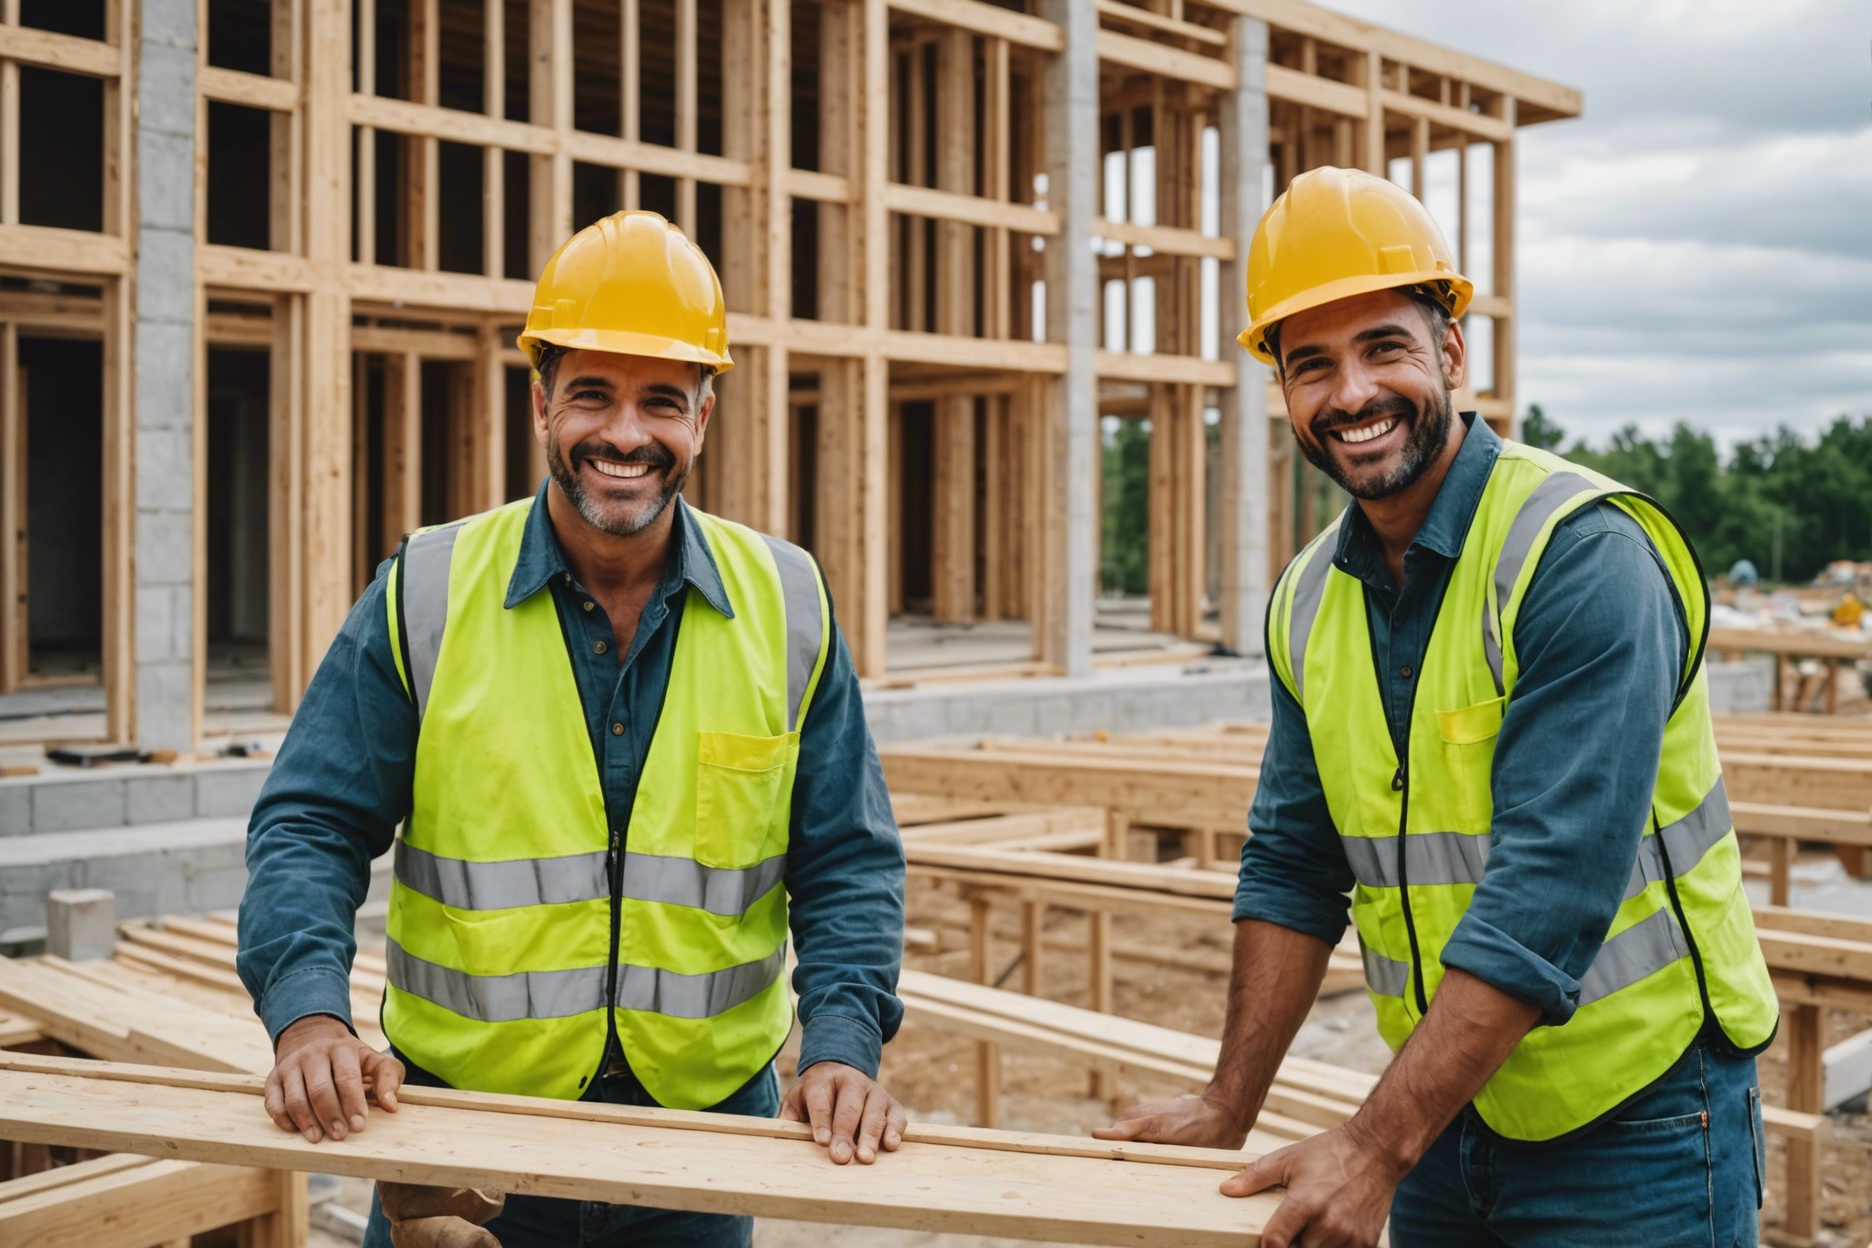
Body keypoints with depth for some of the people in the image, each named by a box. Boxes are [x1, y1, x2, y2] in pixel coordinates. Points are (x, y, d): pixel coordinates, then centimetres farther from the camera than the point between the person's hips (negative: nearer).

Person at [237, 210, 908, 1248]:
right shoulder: (426, 596, -5)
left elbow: (848, 865, 0)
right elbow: (310, 826, -4)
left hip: (710, 1123, 1)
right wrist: (309, 1013, -20)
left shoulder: (785, 606, -2)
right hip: (455, 1125, -1)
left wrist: (841, 1044, -14)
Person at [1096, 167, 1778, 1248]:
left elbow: (1553, 888, -27)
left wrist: (1377, 1148, -28)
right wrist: (1230, 1106, 3)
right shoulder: (1311, 599, 2)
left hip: (1636, 1118, -6)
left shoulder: (1583, 554, -20)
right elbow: (1293, 865, 8)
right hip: (1451, 1107, 6)